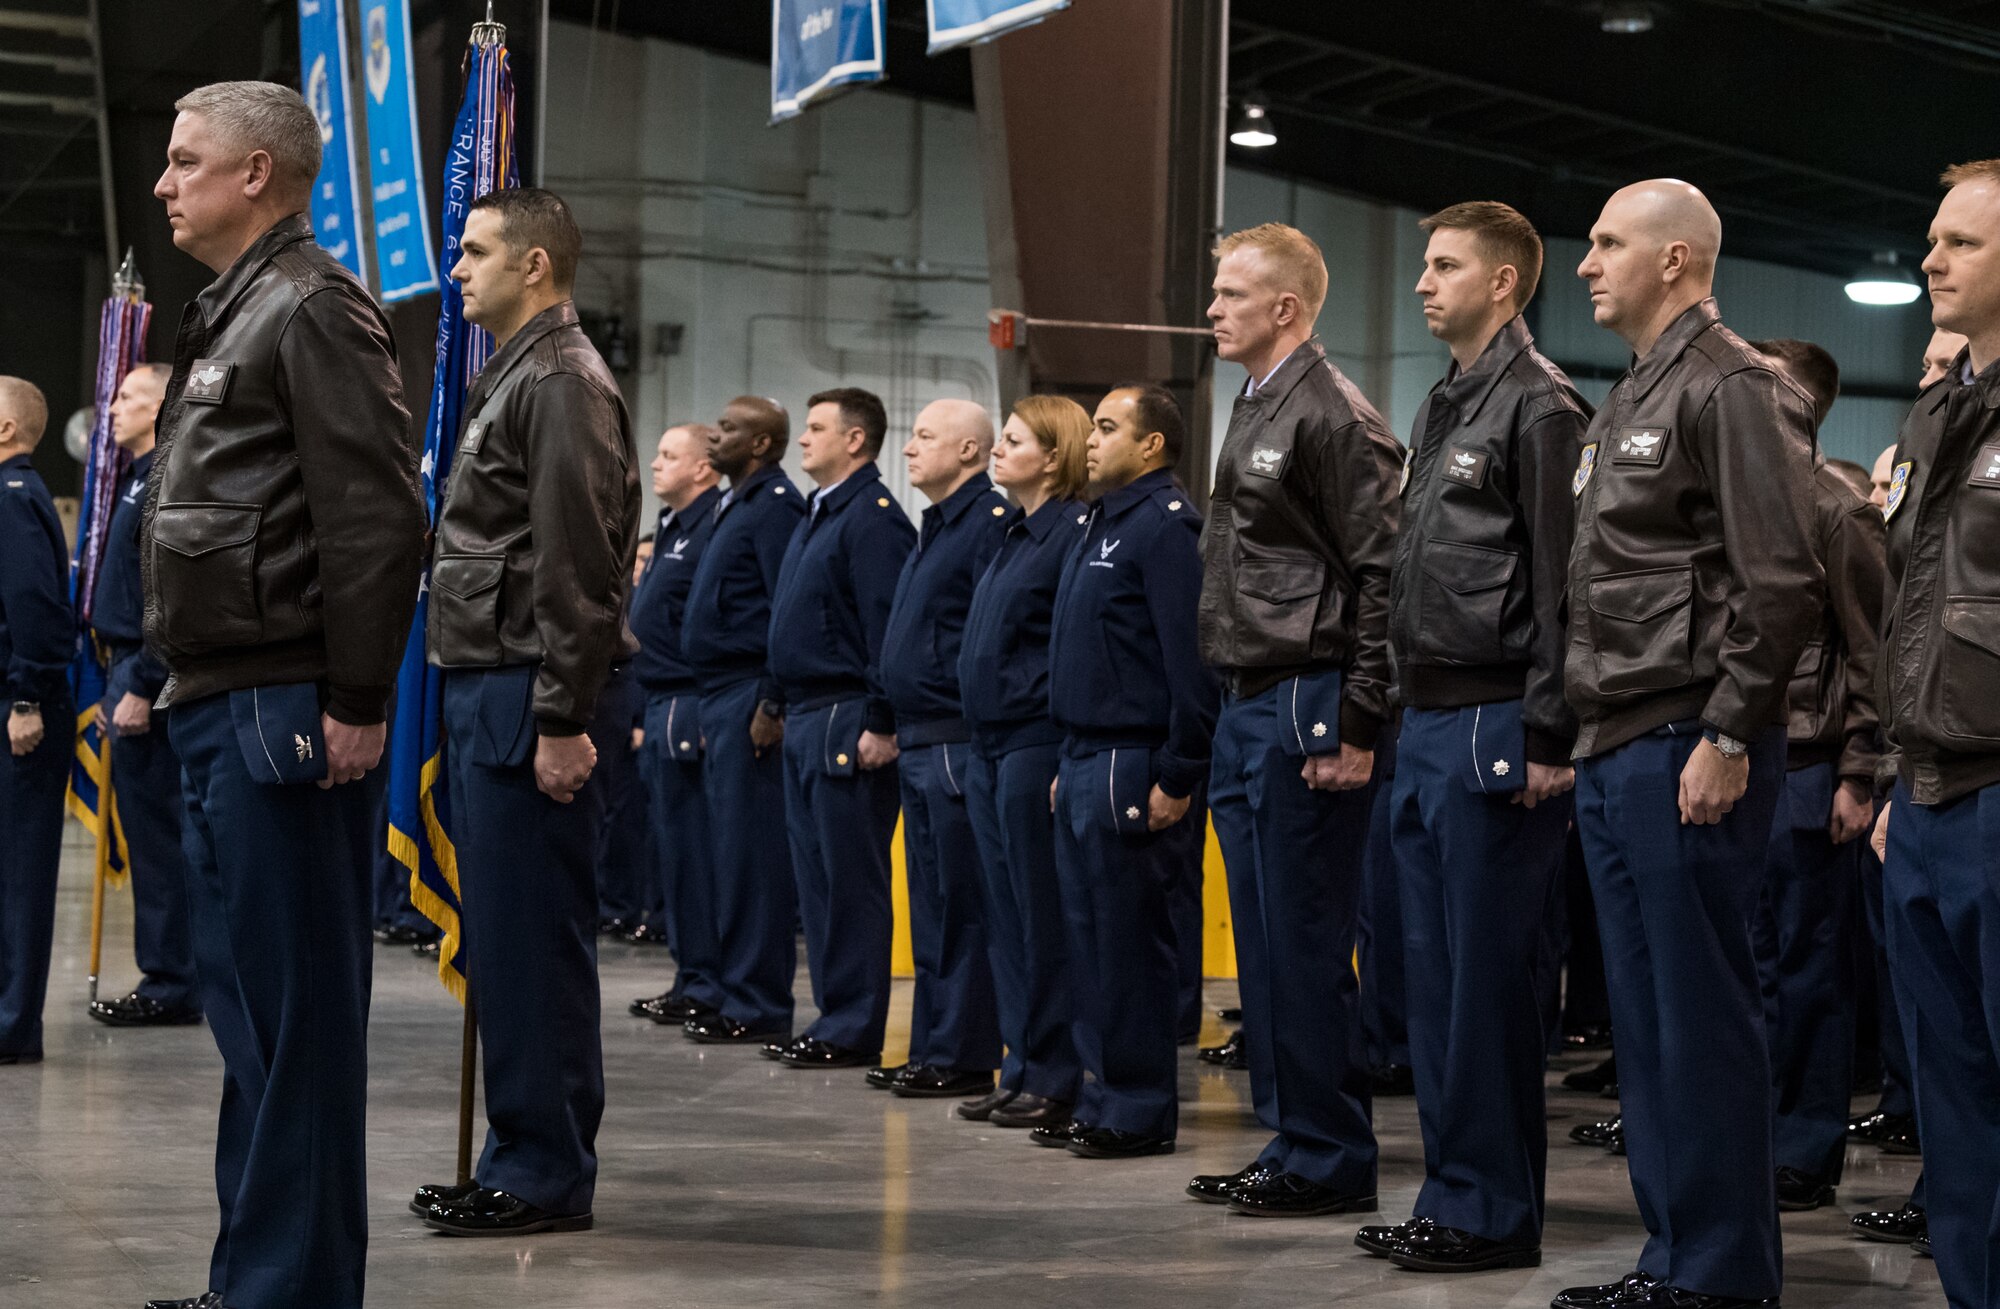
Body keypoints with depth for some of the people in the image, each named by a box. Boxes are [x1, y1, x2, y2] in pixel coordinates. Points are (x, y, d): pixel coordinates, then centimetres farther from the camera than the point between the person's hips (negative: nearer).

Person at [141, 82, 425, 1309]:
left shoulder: (316, 307, -9)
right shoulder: (229, 317, 21)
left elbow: (380, 515, -17)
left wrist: (356, 700, -20)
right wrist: (193, 689, 17)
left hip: (285, 711, -10)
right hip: (217, 705, 10)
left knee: (294, 1001, -5)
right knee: (244, 992, 14)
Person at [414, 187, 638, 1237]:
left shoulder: (563, 383, -12)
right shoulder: (507, 378, 20)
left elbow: (578, 570, -19)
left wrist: (562, 720, -22)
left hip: (526, 698, -10)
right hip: (485, 690, 10)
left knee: (531, 940, -6)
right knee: (503, 940, 13)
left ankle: (547, 1175, 0)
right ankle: (520, 1160, 20)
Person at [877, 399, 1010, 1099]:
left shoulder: (991, 522, -13)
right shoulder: (937, 526, 18)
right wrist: (892, 727, 19)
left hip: (960, 746, -10)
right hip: (920, 746, 10)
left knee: (963, 907, -4)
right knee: (932, 904, 13)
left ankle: (964, 1058, 1)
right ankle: (933, 1050, 19)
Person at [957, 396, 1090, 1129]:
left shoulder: (1075, 531, -12)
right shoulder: (1016, 534, 17)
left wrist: (1072, 763, -19)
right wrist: (979, 746, 17)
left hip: (1038, 745, -9)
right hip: (989, 748, 9)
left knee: (1044, 919, -4)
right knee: (1006, 921, 11)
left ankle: (1054, 1081, 2)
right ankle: (1022, 1071, 18)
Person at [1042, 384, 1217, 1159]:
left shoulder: (1164, 526, -13)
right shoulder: (1103, 524, 17)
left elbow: (1191, 657, -19)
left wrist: (1177, 778, -21)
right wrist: (1070, 762, 18)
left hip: (1131, 767, -10)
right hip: (1084, 763, 10)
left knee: (1131, 943, -4)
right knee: (1089, 939, 13)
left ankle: (1140, 1114, 3)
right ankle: (1102, 1102, 20)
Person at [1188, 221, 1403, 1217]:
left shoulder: (1333, 416, -12)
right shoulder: (1253, 411, 17)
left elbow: (1381, 574, -16)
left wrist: (1358, 727, -18)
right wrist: (1232, 707, 18)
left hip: (1304, 710, -10)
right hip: (1244, 711, 10)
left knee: (1307, 945, -4)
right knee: (1263, 942, 13)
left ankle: (1331, 1159, 4)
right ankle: (1289, 1141, 21)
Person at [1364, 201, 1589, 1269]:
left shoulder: (1540, 405, -10)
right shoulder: (1441, 409, 19)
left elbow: (1562, 583, -16)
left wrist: (1548, 739, -19)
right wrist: (1392, 711, 17)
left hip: (1493, 729, -10)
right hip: (1426, 728, 10)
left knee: (1489, 971, -4)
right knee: (1434, 968, 12)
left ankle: (1494, 1211, 3)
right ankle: (1450, 1193, 19)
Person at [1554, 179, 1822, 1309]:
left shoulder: (1734, 389, -10)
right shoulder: (1633, 401, 20)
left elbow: (1783, 582, -17)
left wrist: (1726, 736, -19)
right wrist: (1595, 734, 17)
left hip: (1691, 754, -10)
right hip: (1616, 752, 10)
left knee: (1703, 1015, -5)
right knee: (1646, 1017, 12)